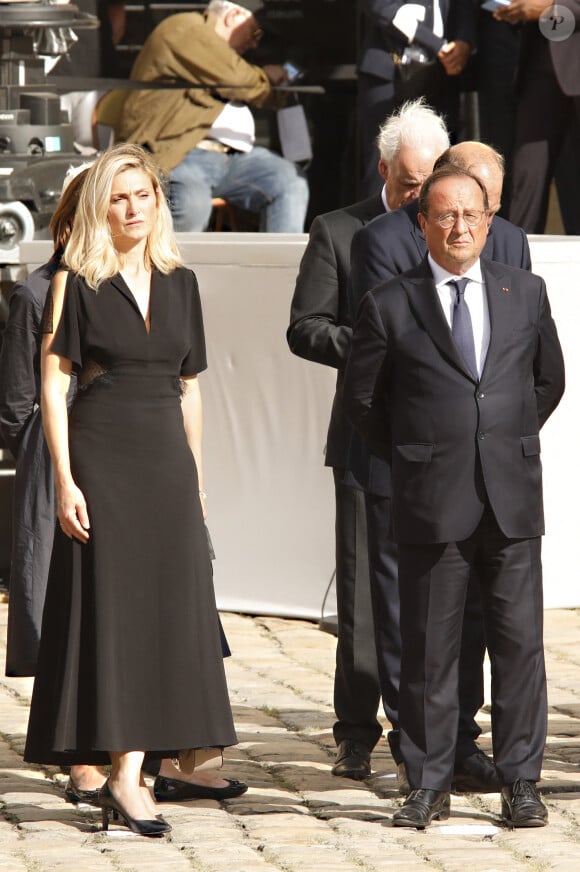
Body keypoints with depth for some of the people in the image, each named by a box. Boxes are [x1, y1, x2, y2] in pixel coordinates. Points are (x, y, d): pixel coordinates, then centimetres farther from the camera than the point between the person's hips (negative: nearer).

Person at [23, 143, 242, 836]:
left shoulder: (180, 283, 10)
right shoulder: (77, 283, -3)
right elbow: (53, 386, -6)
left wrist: (196, 473, 11)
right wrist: (65, 480, -13)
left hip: (167, 458, 5)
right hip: (102, 456, -5)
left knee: (171, 606, 4)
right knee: (112, 605, -4)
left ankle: (167, 755, 11)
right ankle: (123, 774, -5)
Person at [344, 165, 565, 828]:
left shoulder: (526, 294, 9)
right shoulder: (390, 305, 1)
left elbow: (548, 380, 21)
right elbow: (360, 395, 10)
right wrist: (409, 455, 8)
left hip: (512, 497, 2)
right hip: (432, 500, -2)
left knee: (519, 641, 1)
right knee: (429, 647, 2)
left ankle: (520, 783, 9)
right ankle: (428, 785, 10)